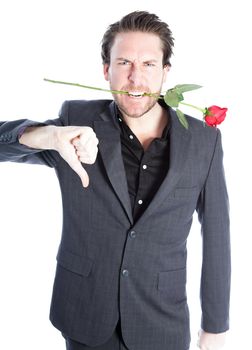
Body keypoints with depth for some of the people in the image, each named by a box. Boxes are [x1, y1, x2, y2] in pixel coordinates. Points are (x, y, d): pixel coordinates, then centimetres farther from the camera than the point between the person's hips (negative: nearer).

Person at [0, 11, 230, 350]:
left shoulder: (202, 140, -10)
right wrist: (47, 135, -37)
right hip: (85, 318, 1)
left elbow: (216, 233, -2)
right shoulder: (77, 121, -10)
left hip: (161, 323, 0)